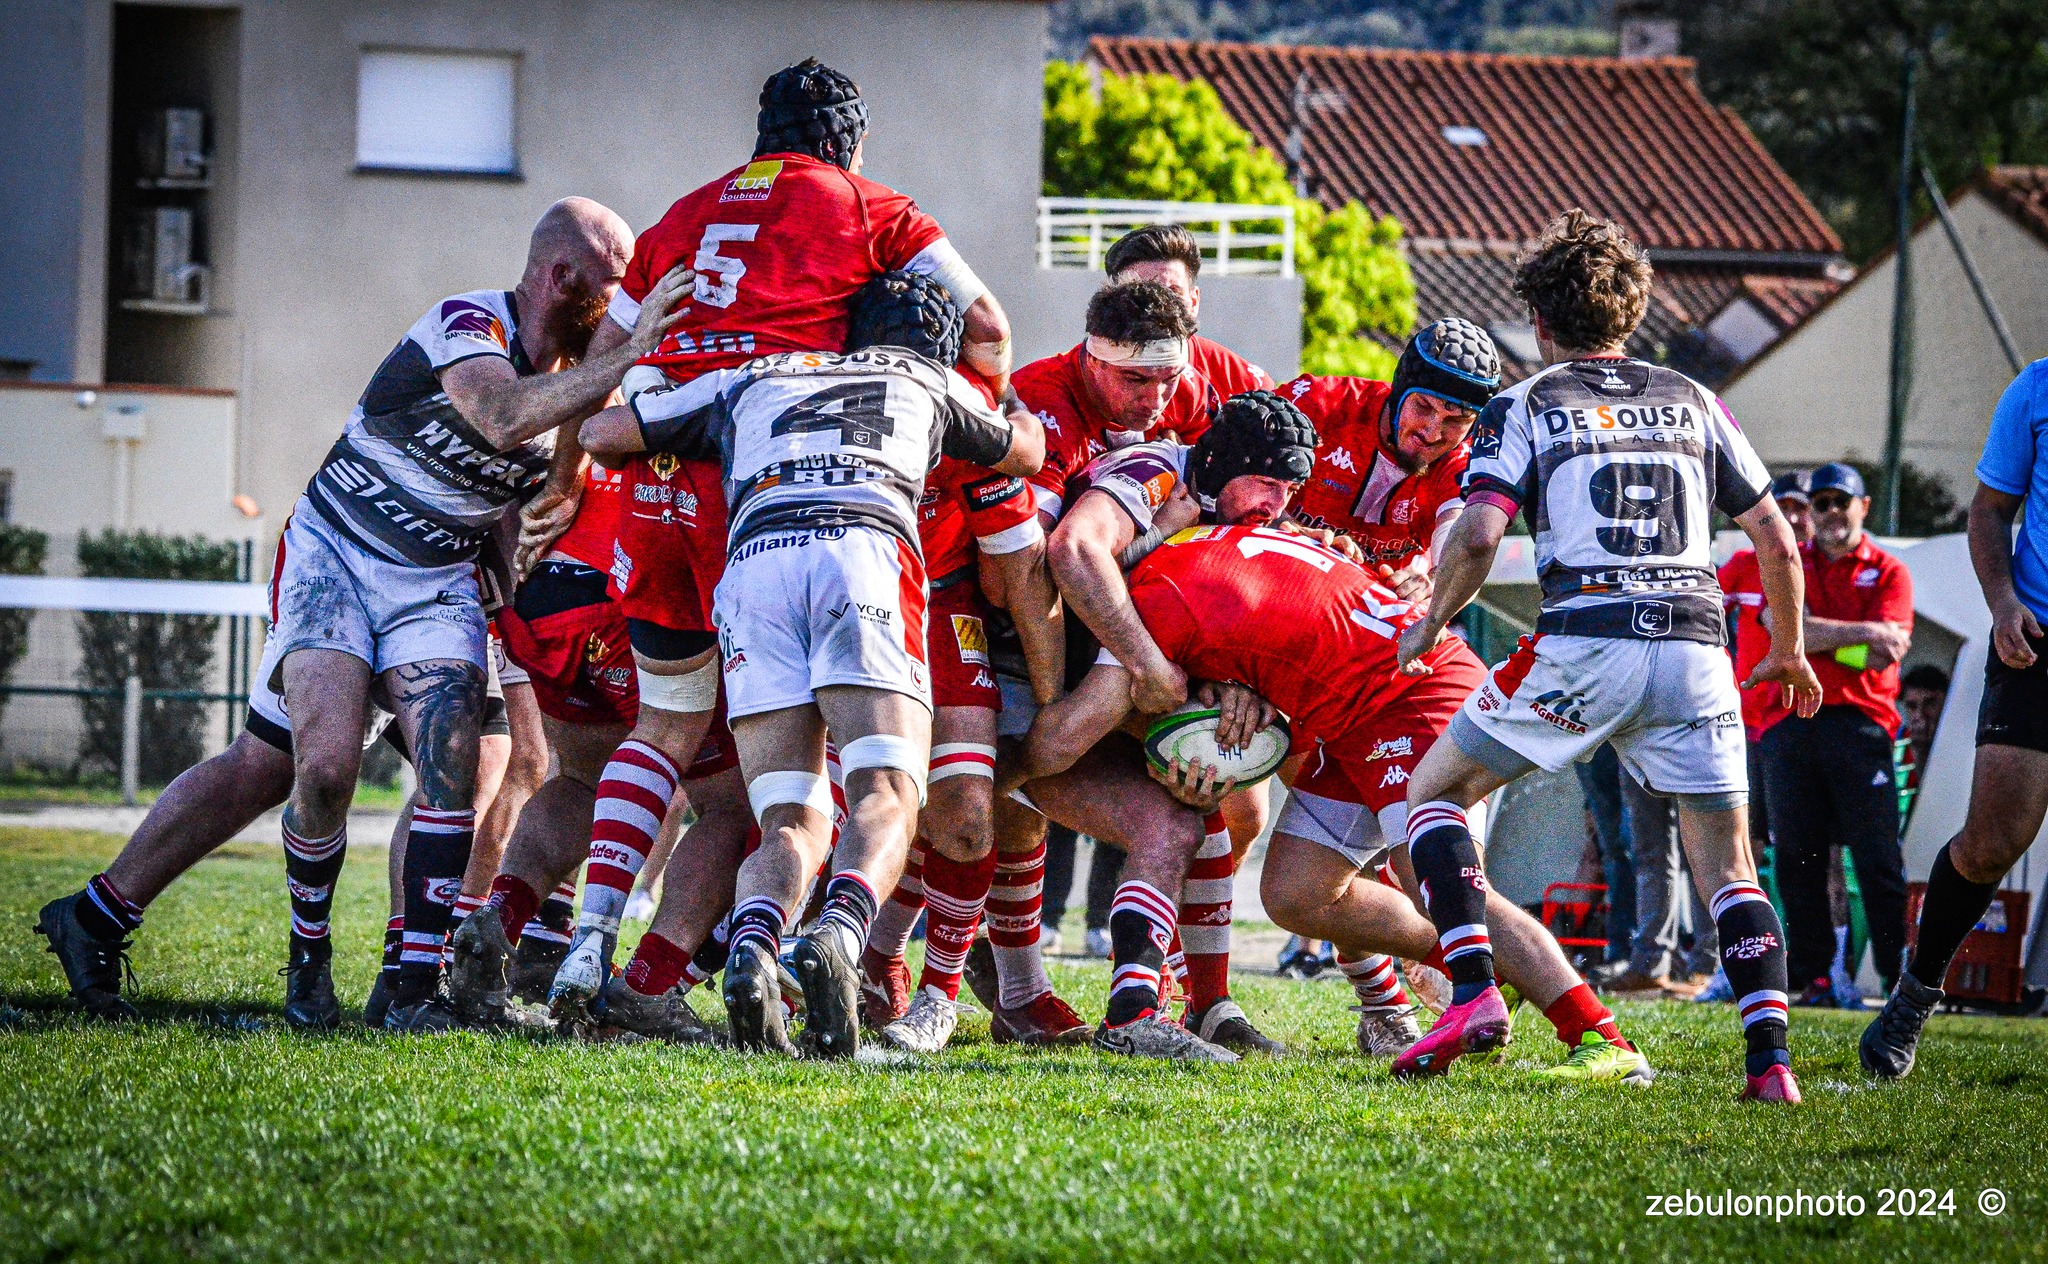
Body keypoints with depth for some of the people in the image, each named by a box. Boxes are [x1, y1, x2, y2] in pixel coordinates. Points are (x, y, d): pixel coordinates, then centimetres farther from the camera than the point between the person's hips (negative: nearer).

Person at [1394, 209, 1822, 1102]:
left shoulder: (1523, 407, 8)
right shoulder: (1693, 403, 19)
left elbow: (1478, 534, -7)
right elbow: (1775, 539, 18)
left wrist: (1429, 625, 10)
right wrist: (1788, 649, 32)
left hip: (1583, 641, -3)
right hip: (1694, 647, 3)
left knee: (1435, 792, 14)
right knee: (1726, 865, 13)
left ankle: (1474, 995, -4)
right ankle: (1769, 1058, -5)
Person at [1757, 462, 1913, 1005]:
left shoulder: (1888, 572, 8)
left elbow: (1883, 655, -5)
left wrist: (1817, 636, -11)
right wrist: (1862, 631, -12)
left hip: (1861, 721, -2)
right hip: (1790, 724, 2)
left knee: (1878, 858, -7)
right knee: (1796, 858, 1)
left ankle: (1900, 977, -6)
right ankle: (1812, 976, 5)